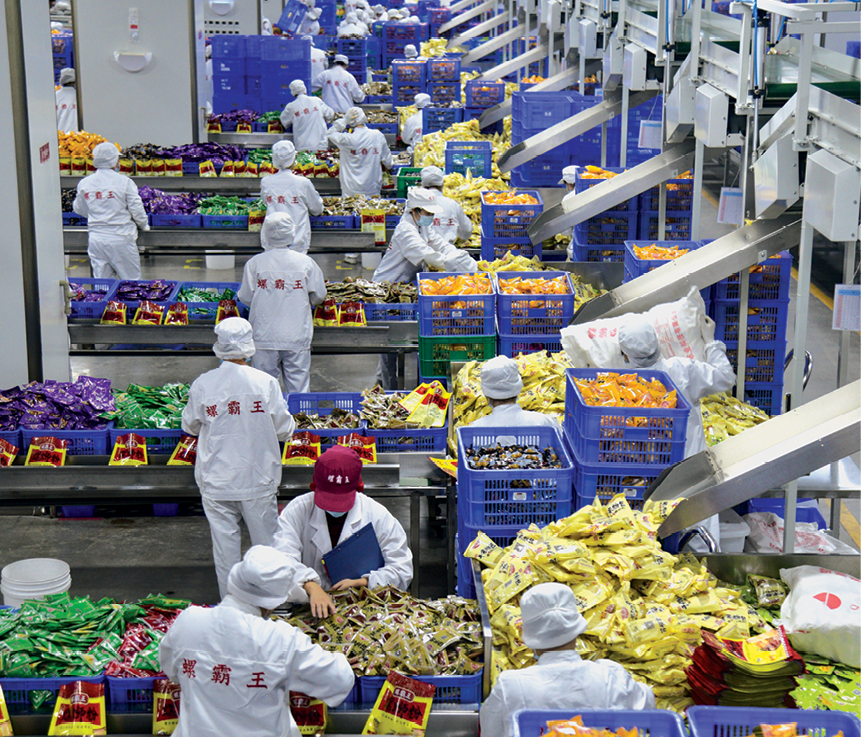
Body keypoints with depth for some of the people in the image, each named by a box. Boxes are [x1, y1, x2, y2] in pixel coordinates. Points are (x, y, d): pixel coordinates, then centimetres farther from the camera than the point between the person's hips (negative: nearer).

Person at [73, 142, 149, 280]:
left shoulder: (84, 183, 1)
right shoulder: (124, 182, -10)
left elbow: (79, 209, 15)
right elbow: (136, 209, -7)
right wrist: (144, 225, 13)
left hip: (96, 238, 4)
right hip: (121, 239, -4)